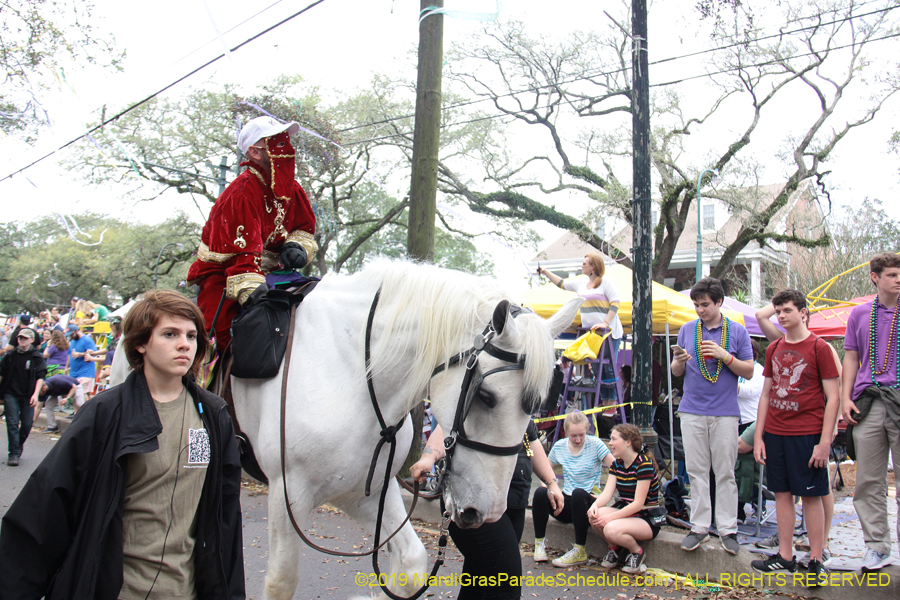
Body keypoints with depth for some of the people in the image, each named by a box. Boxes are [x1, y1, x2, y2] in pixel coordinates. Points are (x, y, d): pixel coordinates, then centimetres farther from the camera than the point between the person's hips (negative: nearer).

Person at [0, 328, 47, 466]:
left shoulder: (37, 357, 0)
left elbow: (40, 377, -4)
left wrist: (35, 394, -14)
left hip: (28, 395, 0)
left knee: (27, 423, 4)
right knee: (12, 423, -6)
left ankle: (20, 443, 32)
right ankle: (14, 453, -2)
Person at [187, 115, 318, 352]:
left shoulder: (293, 190, 4)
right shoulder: (242, 193, -21)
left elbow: (305, 227, 16)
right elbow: (241, 252, -30)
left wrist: (296, 246, -8)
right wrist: (252, 292, -41)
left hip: (268, 271, 7)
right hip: (220, 274, -7)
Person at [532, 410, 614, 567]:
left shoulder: (595, 444, -8)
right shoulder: (559, 446, 2)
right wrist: (551, 490, -12)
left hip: (588, 500, -3)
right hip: (566, 503, 3)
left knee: (578, 494, -37)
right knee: (540, 493, -26)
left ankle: (579, 552, -25)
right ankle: (539, 543, -10)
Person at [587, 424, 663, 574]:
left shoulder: (645, 464, -18)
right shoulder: (616, 464, 6)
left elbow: (638, 503, -22)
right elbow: (607, 492, -5)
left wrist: (611, 517, -30)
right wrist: (595, 505, -27)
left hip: (647, 518, -7)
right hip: (625, 511, 7)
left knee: (612, 529, -34)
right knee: (594, 515, -23)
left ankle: (637, 551, -2)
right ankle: (615, 548, 4)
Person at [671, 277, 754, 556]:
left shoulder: (737, 331, 4)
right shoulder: (687, 330, 10)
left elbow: (748, 372, 3)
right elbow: (676, 372, 13)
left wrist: (725, 356, -12)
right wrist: (680, 361, -10)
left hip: (725, 412, -2)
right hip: (692, 410, 2)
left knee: (725, 472, 2)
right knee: (697, 471, 4)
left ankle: (728, 529, 10)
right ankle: (699, 527, 11)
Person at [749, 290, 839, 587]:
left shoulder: (818, 347, -5)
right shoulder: (773, 349, 11)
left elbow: (833, 397, -7)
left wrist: (824, 442, -13)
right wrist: (758, 436, 8)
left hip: (807, 434, -5)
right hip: (774, 433, 5)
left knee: (811, 495, 2)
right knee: (782, 493, 9)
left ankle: (816, 561, 11)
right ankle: (785, 557, 17)